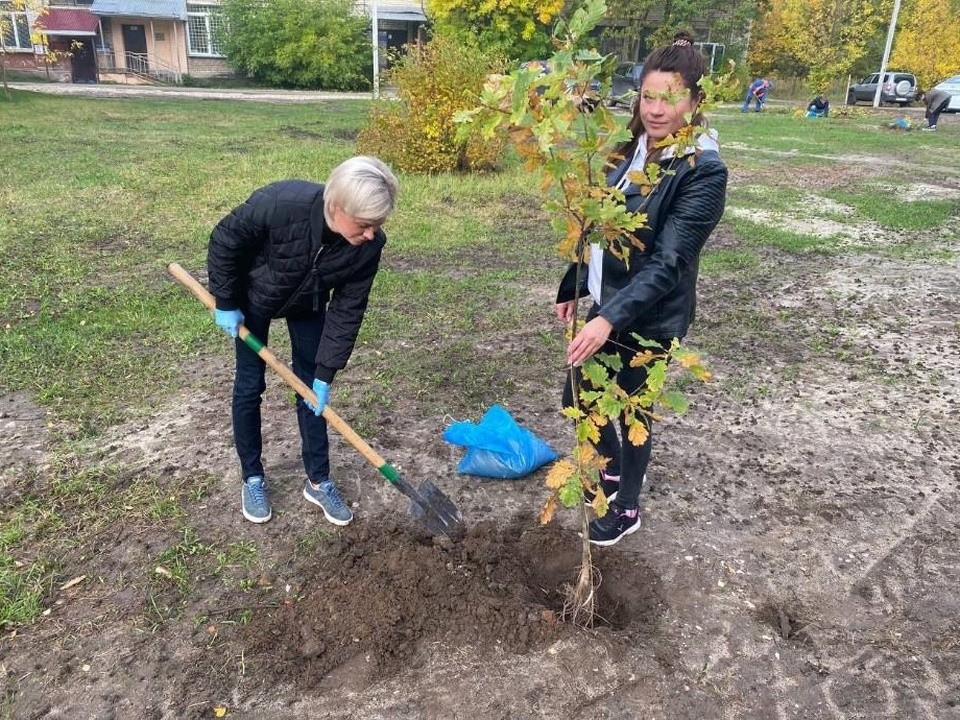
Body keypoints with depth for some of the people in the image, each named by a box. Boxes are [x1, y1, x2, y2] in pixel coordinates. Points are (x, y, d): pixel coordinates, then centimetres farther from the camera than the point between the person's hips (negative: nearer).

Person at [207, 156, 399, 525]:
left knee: (312, 388, 4)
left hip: (308, 304, 3)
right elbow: (225, 240, -23)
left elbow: (347, 310, -19)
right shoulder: (279, 204, -41)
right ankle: (252, 478, 21)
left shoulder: (368, 245, -30)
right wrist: (225, 303, -15)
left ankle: (318, 481, 18)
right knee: (249, 387, 3)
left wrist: (325, 373, -18)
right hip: (254, 296, -2)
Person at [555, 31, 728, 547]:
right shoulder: (630, 149, 2)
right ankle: (614, 468, 45)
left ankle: (626, 508, 33)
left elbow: (667, 263, -28)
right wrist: (572, 288, 13)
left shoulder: (703, 172, -20)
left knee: (633, 409, 9)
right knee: (577, 397, 17)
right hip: (607, 304, 8)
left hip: (648, 317, -7)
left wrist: (610, 318, -37)